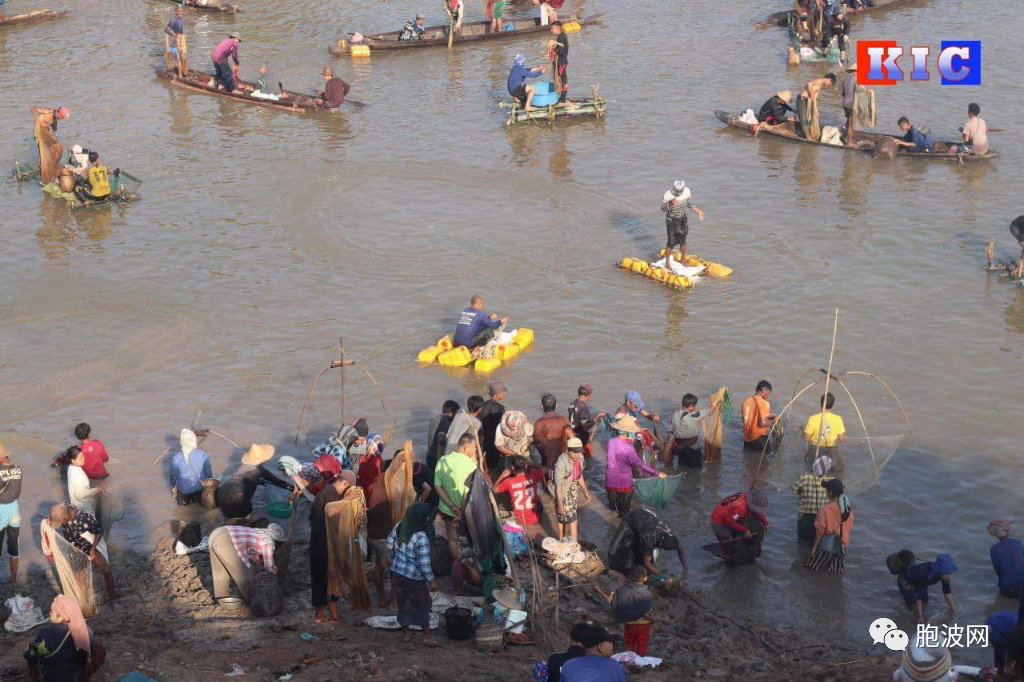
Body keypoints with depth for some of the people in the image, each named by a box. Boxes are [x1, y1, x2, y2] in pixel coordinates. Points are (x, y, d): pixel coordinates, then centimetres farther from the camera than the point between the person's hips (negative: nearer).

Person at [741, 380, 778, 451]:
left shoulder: (746, 400, 4)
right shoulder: (764, 403, -17)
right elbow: (762, 423, -24)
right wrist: (774, 421, -6)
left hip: (746, 438, 7)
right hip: (759, 438, -7)